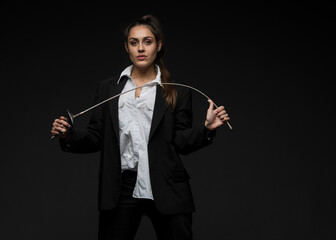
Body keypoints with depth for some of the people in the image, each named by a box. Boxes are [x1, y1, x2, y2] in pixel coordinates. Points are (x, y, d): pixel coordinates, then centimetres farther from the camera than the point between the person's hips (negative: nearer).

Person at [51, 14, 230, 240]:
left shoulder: (177, 92, 5)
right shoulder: (108, 89, 10)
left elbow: (181, 142, 1)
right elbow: (95, 137, 7)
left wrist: (206, 127, -14)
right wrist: (69, 135, -11)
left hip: (165, 189, -1)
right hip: (121, 189, 2)